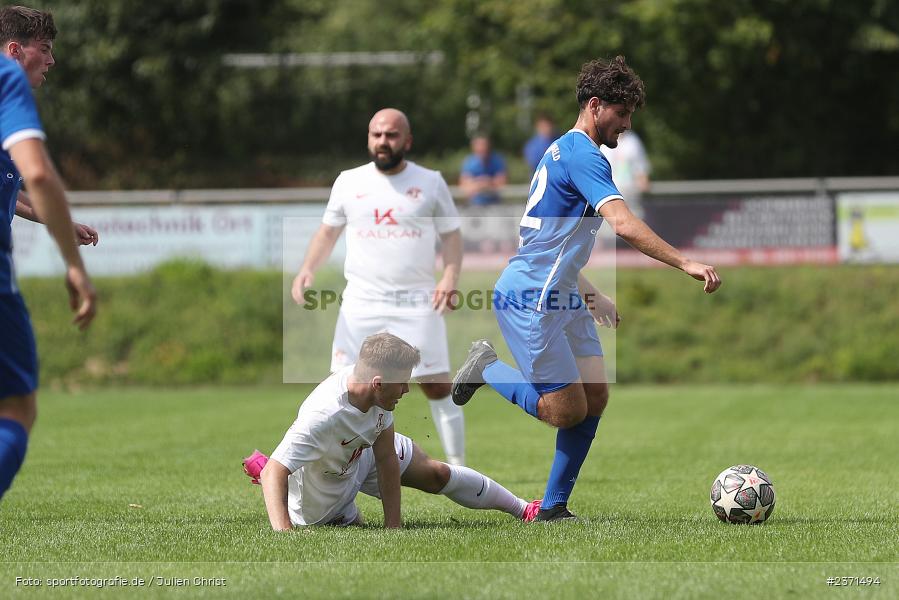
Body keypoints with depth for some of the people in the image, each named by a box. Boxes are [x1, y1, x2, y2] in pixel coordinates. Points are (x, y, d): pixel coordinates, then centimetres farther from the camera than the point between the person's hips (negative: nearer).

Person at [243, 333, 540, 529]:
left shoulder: (370, 383, -26)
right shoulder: (321, 418, -48)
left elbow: (386, 459, -18)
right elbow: (275, 474, -52)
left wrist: (393, 524, -18)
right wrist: (283, 533, -65)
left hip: (362, 451, 6)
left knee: (437, 474, 11)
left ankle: (522, 509, 34)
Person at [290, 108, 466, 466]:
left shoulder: (430, 182, 5)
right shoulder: (349, 182, 8)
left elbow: (451, 235, 6)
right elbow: (328, 232, 16)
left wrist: (450, 276, -11)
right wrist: (308, 269, -2)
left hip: (417, 304, -1)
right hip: (361, 303, 1)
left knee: (437, 387, -4)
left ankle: (458, 470, 6)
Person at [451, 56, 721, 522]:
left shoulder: (564, 151, 17)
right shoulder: (583, 155, -16)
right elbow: (624, 225, -29)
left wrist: (591, 295, 28)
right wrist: (685, 264, -30)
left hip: (562, 299, 11)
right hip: (530, 302, -11)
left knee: (595, 397, 3)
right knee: (568, 411, -9)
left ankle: (553, 507, 8)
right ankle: (487, 368, 11)